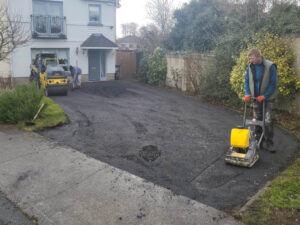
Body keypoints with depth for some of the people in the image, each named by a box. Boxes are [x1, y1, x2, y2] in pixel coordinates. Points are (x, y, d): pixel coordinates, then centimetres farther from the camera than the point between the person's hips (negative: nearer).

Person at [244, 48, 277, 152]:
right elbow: (247, 81, 6)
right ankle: (258, 139, 24)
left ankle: (269, 143, 4)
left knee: (268, 121, -4)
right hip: (256, 98, 5)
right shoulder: (250, 67, -1)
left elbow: (273, 84, -15)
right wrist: (247, 93, -10)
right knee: (257, 119, 11)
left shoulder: (270, 67, -16)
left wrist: (264, 96, -21)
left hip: (267, 98, -4)